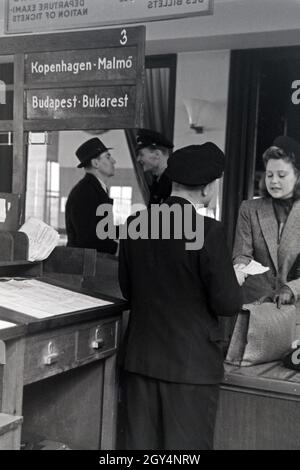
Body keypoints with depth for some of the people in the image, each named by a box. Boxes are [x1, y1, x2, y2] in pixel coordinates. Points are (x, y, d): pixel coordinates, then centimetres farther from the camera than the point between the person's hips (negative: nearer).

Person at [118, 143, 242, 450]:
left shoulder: (135, 224, -1)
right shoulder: (207, 231, -17)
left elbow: (127, 289, 9)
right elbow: (228, 304, -13)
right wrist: (234, 280, 7)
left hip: (140, 358, 5)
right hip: (191, 363, -5)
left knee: (141, 441, 15)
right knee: (186, 445, 8)